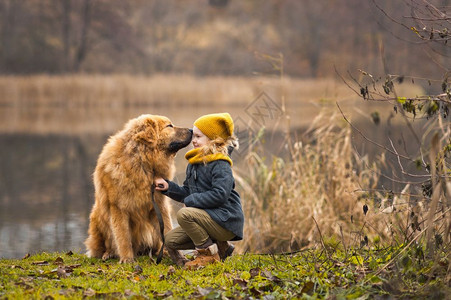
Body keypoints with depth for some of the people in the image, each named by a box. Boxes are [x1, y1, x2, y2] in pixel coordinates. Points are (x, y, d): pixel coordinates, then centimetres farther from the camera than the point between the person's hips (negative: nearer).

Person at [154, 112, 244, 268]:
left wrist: (190, 200, -18)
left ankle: (208, 253, -12)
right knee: (170, 240, 3)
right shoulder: (194, 163, 14)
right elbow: (187, 193, 20)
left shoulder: (220, 165, -14)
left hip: (226, 221, -10)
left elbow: (219, 194, -25)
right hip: (208, 217, 10)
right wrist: (169, 187, 3)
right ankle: (220, 246, 9)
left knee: (184, 214, -29)